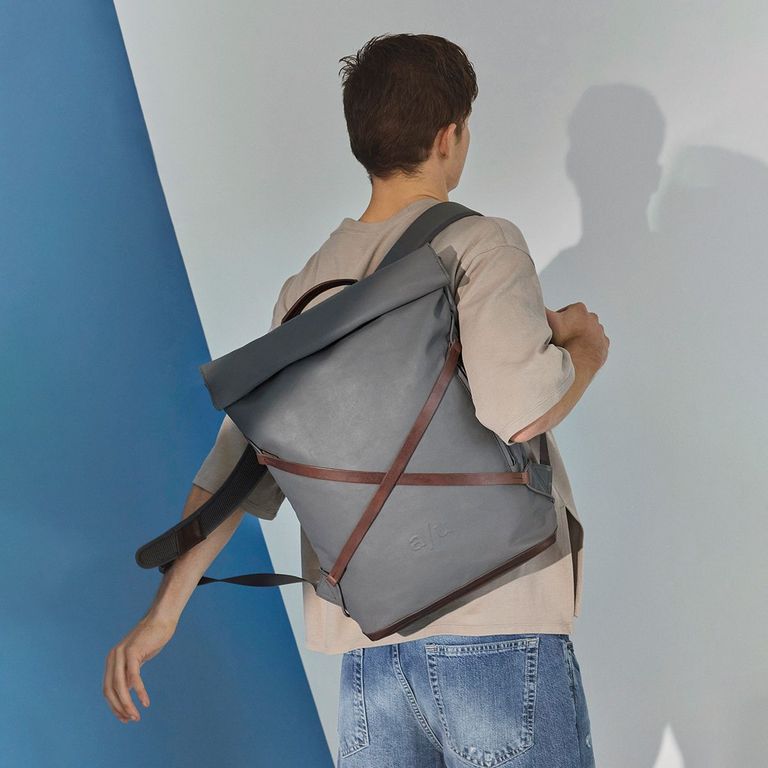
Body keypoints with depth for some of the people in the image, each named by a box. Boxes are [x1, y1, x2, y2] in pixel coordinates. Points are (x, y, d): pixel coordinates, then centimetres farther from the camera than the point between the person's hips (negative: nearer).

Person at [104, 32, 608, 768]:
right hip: (494, 626, -5)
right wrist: (586, 348, -1)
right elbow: (517, 410, -21)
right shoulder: (481, 244, -7)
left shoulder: (309, 284, 9)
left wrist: (163, 610, 9)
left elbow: (241, 456, 7)